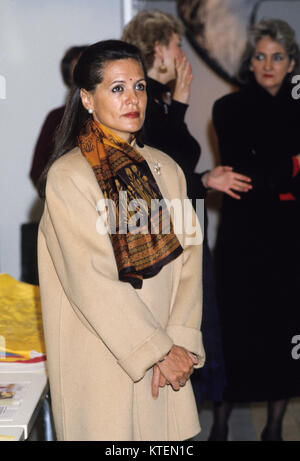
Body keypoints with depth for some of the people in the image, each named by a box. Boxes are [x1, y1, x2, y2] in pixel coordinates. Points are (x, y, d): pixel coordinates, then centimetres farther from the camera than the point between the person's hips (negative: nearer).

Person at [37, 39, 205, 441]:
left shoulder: (165, 169, 7)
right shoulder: (67, 177, -10)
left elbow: (188, 258, 1)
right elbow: (91, 281, -15)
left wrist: (181, 343, -10)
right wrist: (158, 350, -14)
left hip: (168, 361, 5)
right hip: (101, 360, -4)